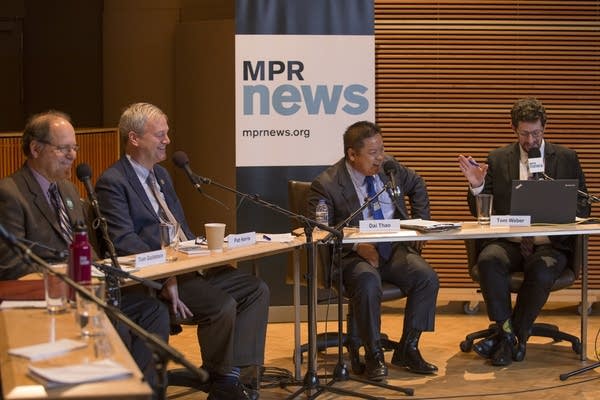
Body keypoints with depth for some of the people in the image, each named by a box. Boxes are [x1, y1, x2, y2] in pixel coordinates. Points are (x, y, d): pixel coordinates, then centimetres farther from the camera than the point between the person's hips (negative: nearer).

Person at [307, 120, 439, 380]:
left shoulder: (389, 168, 7)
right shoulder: (326, 185, -9)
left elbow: (417, 186, 26)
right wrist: (357, 246, -25)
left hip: (395, 249, 5)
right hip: (354, 255, -5)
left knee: (427, 277, -21)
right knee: (368, 283, -36)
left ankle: (407, 349, -7)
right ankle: (373, 356, -19)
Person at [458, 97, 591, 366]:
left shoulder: (566, 159, 10)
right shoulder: (498, 159, 10)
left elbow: (583, 208, 8)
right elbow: (480, 211, 9)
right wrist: (476, 186, -13)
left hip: (550, 244, -1)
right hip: (508, 242, 1)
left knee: (542, 271, -34)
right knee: (488, 260, -33)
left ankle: (509, 337, -16)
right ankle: (509, 334, -22)